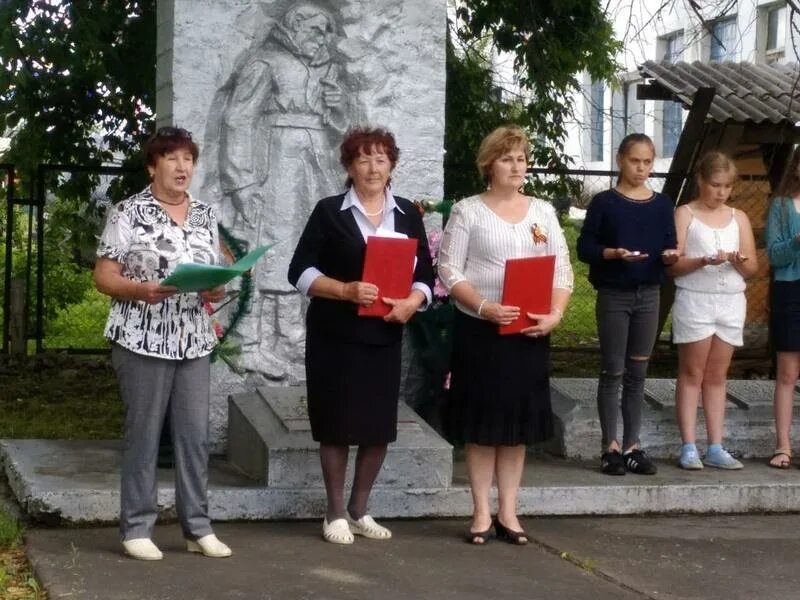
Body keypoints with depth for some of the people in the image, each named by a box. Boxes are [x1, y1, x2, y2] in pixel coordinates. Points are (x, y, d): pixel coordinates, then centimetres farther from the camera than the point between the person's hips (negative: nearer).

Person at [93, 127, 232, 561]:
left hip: (194, 342, 5)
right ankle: (136, 528, 9)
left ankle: (197, 527, 14)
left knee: (195, 434, 6)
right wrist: (141, 290, -23)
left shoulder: (205, 216, 12)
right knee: (143, 434, 0)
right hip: (143, 341, -5)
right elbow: (103, 277, -6)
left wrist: (216, 290, -6)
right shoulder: (129, 213, -5)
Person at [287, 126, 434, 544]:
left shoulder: (407, 215, 10)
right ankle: (335, 514, 13)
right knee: (337, 424, 1)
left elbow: (425, 274, 9)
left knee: (379, 426, 6)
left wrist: (411, 303, -12)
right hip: (334, 336, -3)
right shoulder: (329, 212, -1)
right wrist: (346, 290, -20)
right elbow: (300, 271, -5)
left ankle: (358, 510, 21)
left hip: (385, 336, 4)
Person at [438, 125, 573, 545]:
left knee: (519, 419, 7)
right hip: (479, 330, -3)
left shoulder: (543, 211, 10)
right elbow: (450, 271, -6)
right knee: (481, 420, 2)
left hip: (530, 333, 3)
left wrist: (555, 314, -10)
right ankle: (481, 513, 10)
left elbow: (563, 271, 7)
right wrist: (484, 307, -20)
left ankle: (508, 512, 16)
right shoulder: (468, 211, 0)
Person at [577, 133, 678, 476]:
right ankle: (610, 447, 6)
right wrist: (614, 253, -22)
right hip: (613, 295, -3)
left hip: (648, 295, 3)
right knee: (613, 373, 0)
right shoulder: (604, 203, -4)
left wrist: (670, 255, -13)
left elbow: (669, 246, 9)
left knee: (637, 373, 7)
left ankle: (632, 446, 13)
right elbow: (584, 248, -6)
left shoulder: (662, 205, 7)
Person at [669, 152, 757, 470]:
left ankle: (715, 449, 7)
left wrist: (737, 260, -12)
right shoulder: (685, 214, 1)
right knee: (692, 374, -1)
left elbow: (752, 268, 10)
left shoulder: (738, 218, 12)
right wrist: (703, 261, -23)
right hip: (694, 300, -4)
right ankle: (688, 448, 0)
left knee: (717, 376, 7)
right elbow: (673, 264, -7)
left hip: (731, 302, 4)